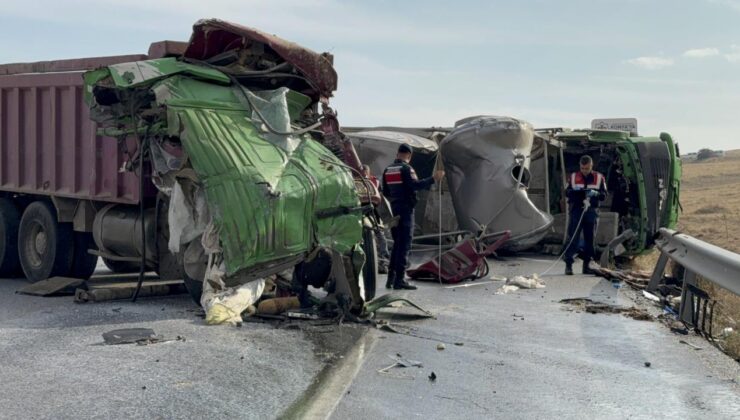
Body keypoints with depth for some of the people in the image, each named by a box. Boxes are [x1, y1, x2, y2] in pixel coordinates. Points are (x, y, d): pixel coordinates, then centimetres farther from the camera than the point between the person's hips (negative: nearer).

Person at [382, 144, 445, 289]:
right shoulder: (406, 168, -10)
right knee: (404, 245, -5)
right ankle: (399, 279, -8)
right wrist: (433, 179, -19)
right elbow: (415, 184, -23)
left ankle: (391, 278, 15)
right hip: (406, 210, -7)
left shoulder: (387, 170, 12)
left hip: (394, 210, 8)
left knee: (397, 244, 15)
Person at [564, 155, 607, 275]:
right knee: (573, 238, -6)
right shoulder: (573, 177, 5)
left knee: (589, 239, 6)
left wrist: (595, 193, -20)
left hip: (591, 211, 1)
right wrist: (576, 191, -18)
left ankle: (586, 265, 15)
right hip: (576, 210, -1)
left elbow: (604, 195, 2)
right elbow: (567, 192, 4)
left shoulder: (599, 178, 5)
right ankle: (568, 264, -5)